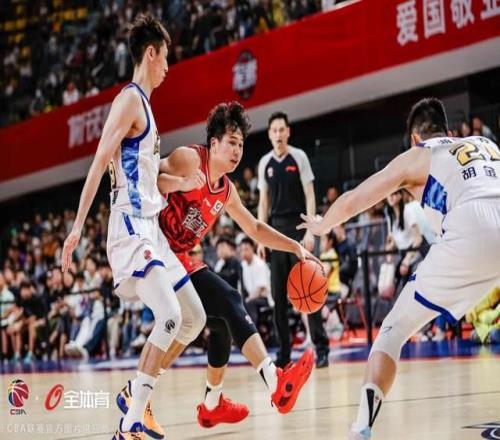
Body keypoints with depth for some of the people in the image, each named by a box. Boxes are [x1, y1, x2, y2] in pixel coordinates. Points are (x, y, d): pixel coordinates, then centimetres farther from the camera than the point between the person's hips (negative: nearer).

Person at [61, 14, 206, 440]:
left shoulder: (143, 102, 19)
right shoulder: (130, 99, -9)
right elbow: (100, 162, -17)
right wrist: (78, 225, -23)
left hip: (150, 226, 10)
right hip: (132, 226, -10)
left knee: (194, 318, 12)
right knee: (169, 316, -22)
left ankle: (137, 394, 18)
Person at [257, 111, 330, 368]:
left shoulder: (299, 157, -2)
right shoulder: (265, 163, 8)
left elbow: (309, 196, -4)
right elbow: (263, 202, 12)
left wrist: (310, 231, -13)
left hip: (298, 229, -4)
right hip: (275, 231, 4)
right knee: (278, 294, 3)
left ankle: (321, 347, -2)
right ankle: (284, 352, 8)